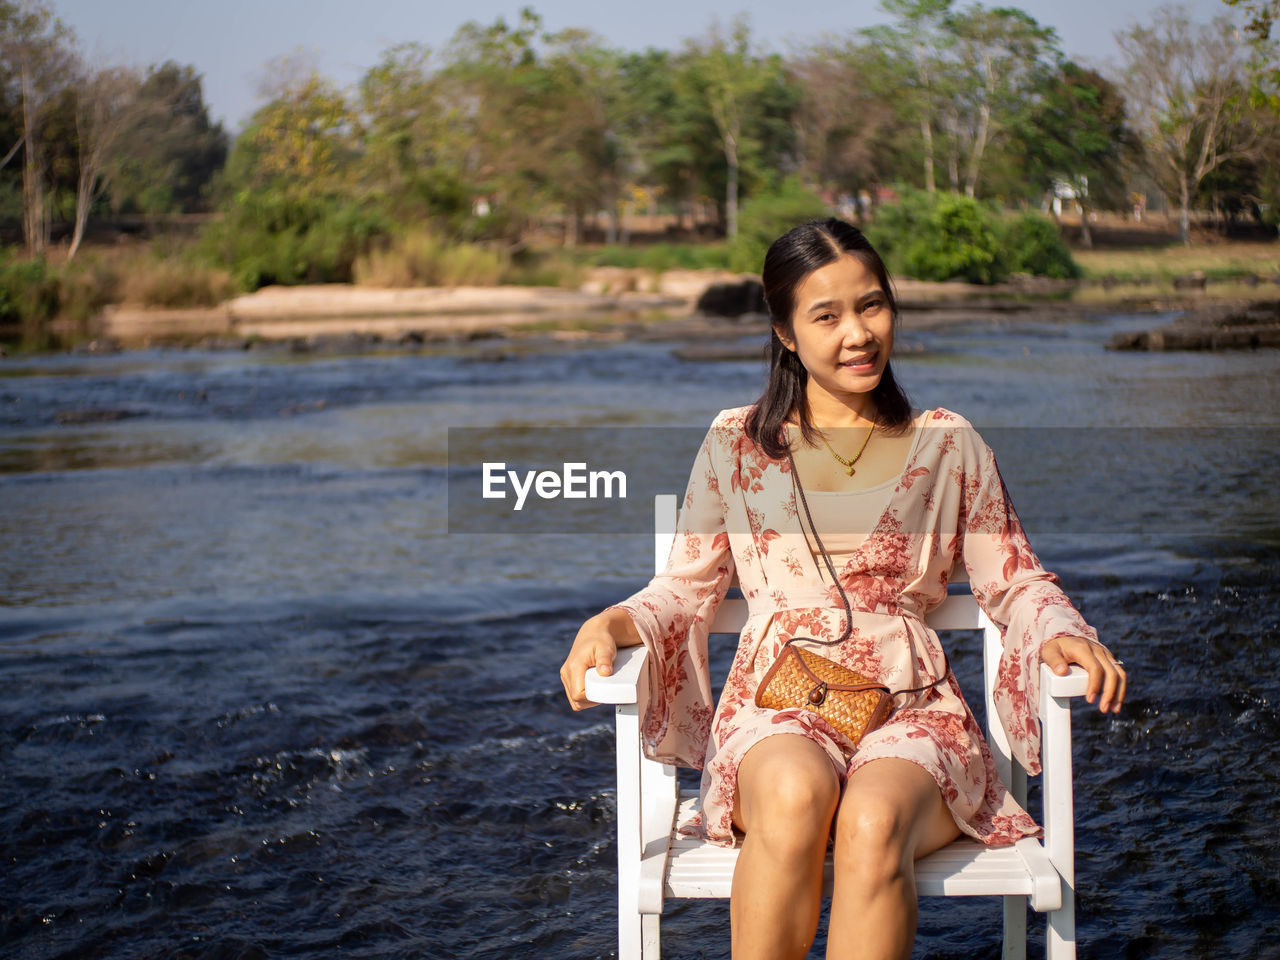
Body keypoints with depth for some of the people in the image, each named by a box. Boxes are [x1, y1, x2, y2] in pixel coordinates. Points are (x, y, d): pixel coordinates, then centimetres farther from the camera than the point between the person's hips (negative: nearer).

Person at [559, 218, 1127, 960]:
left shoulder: (949, 445, 14)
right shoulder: (736, 445, 13)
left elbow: (1016, 583, 17)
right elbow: (686, 589, 16)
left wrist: (1062, 634, -6)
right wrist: (609, 624, -5)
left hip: (911, 709, 0)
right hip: (776, 707, 0)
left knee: (874, 821, -36)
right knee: (795, 794, -38)